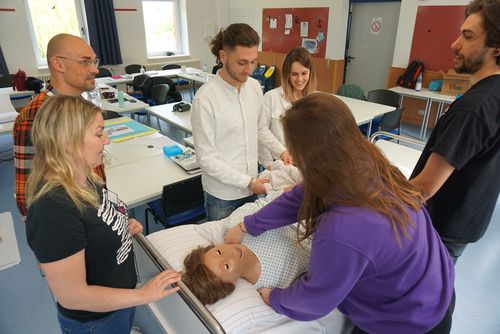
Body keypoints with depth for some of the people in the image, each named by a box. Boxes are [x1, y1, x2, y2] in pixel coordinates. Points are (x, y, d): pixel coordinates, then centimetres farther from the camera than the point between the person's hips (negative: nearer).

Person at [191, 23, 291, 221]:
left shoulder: (254, 87, -3)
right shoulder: (205, 99, -22)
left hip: (251, 187, 6)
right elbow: (207, 158, -19)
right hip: (222, 195, -5)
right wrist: (248, 182, -19)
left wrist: (281, 151, -4)